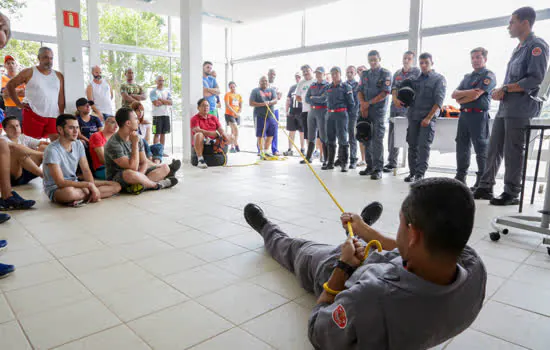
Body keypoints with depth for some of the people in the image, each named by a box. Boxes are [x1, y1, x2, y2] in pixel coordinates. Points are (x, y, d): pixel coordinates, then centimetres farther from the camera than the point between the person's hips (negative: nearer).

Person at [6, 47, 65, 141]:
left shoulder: (58, 76, 12)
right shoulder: (29, 72, 5)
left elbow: (61, 99, 11)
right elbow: (10, 85, 9)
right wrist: (18, 103, 1)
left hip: (53, 116, 2)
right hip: (33, 115, -2)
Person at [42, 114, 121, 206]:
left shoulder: (78, 144, 1)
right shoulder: (52, 150, -20)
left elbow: (86, 171, 0)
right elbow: (61, 183, -25)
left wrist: (93, 187, -18)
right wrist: (89, 185, -26)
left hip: (75, 183, 7)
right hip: (56, 189, -7)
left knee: (116, 186, -7)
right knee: (69, 192, -45)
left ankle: (80, 198, -16)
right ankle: (90, 196, -15)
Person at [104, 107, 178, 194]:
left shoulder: (137, 138, 1)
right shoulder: (113, 144, -22)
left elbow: (144, 162, 1)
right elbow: (133, 167, -28)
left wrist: (139, 178, -20)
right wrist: (135, 144, -25)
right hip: (117, 179, -7)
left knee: (165, 167, -1)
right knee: (130, 174, -41)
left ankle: (140, 185, -21)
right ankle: (157, 184, -13)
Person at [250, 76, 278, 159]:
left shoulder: (272, 90, 15)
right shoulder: (255, 91, 4)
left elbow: (275, 100, 0)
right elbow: (251, 103, -4)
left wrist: (269, 102, -22)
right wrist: (262, 104, -16)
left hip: (271, 115, 4)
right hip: (260, 115, -4)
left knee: (271, 133, 7)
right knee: (261, 134, -2)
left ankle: (267, 150, 21)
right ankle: (261, 152, 7)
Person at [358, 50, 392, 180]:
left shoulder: (385, 73, 0)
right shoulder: (365, 74, 16)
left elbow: (385, 93, -10)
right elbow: (360, 91, 11)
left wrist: (369, 103, -11)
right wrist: (363, 104, -8)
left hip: (378, 111, -6)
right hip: (365, 111, 6)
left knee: (377, 139, -8)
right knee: (367, 139, 8)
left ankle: (378, 169, -6)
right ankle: (370, 166, 17)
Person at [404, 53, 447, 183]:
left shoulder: (439, 79, 2)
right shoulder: (415, 78, 15)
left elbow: (438, 101, -7)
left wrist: (428, 118, -14)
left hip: (428, 117, -4)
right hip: (413, 116, 4)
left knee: (423, 146, -10)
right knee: (412, 145, 5)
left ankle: (420, 174, -8)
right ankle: (412, 172, 13)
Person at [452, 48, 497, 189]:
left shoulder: (488, 75, -2)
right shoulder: (467, 77, 21)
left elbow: (476, 95, -14)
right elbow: (454, 94, 10)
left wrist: (460, 99, 2)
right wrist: (468, 92, -9)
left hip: (478, 115, -7)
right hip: (464, 115, 7)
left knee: (481, 149, -3)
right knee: (462, 147, 9)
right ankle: (460, 177, 18)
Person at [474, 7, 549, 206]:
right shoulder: (519, 48, 21)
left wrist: (505, 89, -13)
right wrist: (501, 92, 4)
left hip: (520, 108, -8)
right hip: (505, 107, 9)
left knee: (512, 152, -5)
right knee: (494, 149, 8)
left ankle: (511, 193, 4)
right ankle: (485, 187, 15)